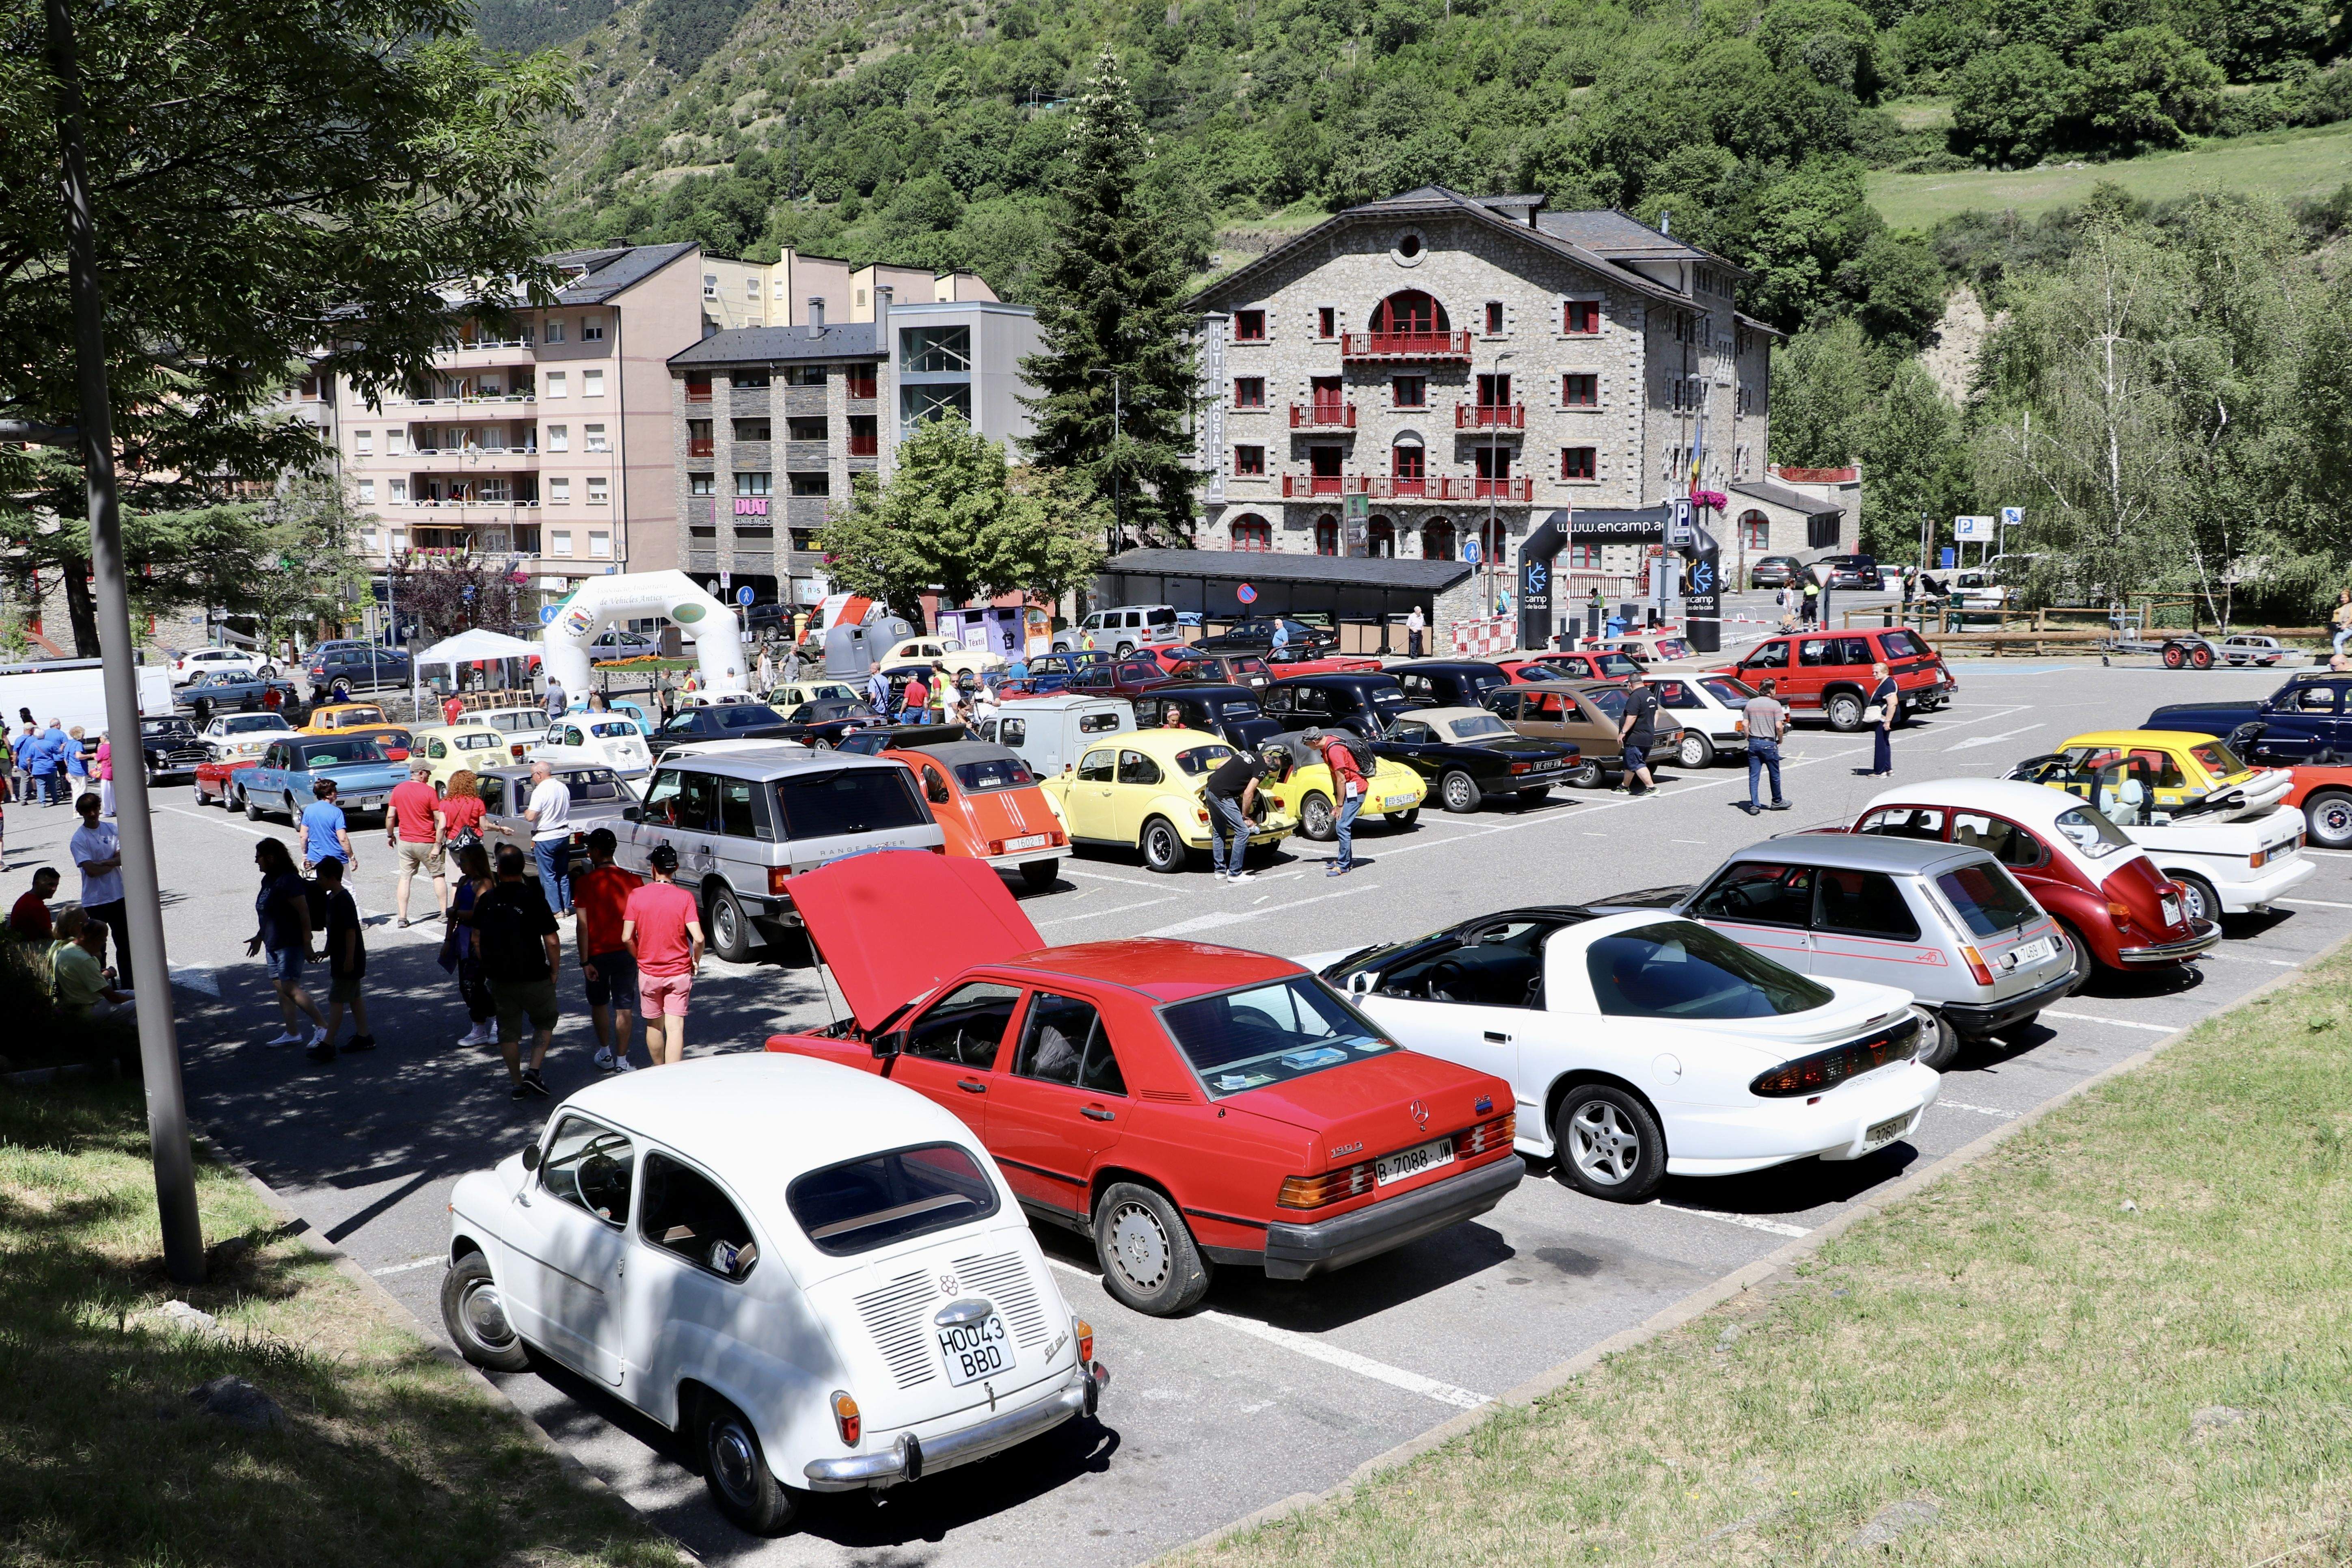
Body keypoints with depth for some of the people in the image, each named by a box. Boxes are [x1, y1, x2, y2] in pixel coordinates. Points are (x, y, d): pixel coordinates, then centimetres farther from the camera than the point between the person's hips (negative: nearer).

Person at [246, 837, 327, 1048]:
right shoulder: (268, 880, 11)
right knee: (281, 987, 11)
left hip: (291, 943, -10)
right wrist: (259, 937, 27)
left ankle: (323, 1026, -9)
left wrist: (307, 945, -21)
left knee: (290, 988, -14)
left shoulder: (288, 881, -18)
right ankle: (292, 1033, 18)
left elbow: (304, 914, -20)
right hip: (274, 944, 10)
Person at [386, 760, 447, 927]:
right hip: (427, 843, -3)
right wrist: (438, 845, -8)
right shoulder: (429, 791, -12)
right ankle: (444, 913, 13)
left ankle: (402, 918, 4)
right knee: (439, 876, 12)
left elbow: (390, 816, 2)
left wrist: (390, 835, 18)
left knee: (404, 878, 7)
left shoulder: (398, 790, 0)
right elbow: (440, 820, -14)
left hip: (405, 842, 3)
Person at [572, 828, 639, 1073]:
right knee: (624, 1006, 6)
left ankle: (605, 1053, 29)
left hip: (597, 953, -1)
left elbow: (582, 925, -14)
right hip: (625, 952, 1)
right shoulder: (631, 881, -4)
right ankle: (621, 1060, 7)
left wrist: (585, 961, -11)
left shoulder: (585, 882, -11)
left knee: (599, 1003, 20)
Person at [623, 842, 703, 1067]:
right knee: (675, 1029, -3)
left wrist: (639, 957, 11)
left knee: (654, 1026, 18)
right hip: (679, 972, -1)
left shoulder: (637, 896, -6)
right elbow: (698, 939, -17)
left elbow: (627, 938, -8)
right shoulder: (685, 897, -10)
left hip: (648, 972, 2)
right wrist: (696, 961, 2)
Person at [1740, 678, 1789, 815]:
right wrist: (1780, 739, 2)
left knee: (1754, 776, 5)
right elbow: (1779, 726, -14)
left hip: (1753, 743, 4)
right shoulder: (1775, 704, -8)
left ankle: (1753, 805, 2)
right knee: (1775, 775, 13)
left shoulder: (1751, 703, 6)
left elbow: (1744, 724, 4)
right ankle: (1777, 802, 26)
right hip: (1769, 743, -4)